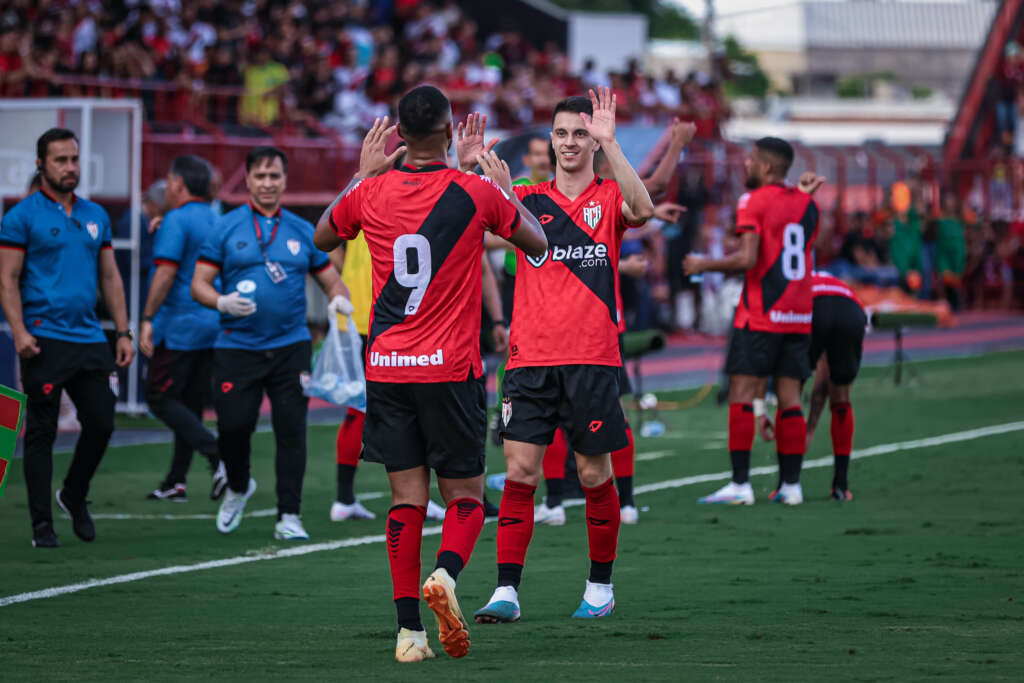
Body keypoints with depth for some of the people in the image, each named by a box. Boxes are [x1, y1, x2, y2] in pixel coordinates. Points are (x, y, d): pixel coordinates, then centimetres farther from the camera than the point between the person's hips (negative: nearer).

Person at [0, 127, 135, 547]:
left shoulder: (96, 217, 14)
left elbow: (110, 278, 18)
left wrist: (123, 332, 11)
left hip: (89, 339, 5)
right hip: (44, 340, -5)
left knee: (101, 423, 2)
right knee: (41, 431, -1)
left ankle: (74, 496, 26)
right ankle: (42, 524, 4)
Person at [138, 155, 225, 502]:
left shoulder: (177, 220, -11)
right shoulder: (218, 222, 14)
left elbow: (166, 272, -19)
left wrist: (147, 319, -18)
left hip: (180, 326, -8)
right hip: (213, 327, 8)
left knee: (160, 399, -4)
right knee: (190, 403, 12)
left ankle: (219, 456, -19)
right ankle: (176, 482, 14)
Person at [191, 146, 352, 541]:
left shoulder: (302, 232, 9)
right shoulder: (226, 229, 3)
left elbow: (330, 279, 15)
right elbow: (199, 284, 1)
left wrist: (339, 298, -9)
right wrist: (222, 302, -19)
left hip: (290, 346, 1)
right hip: (237, 347, -1)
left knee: (291, 430, -5)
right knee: (233, 426, -5)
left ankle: (289, 516, 0)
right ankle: (238, 488, 25)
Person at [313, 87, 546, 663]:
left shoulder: (372, 192, -1)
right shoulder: (476, 194, -8)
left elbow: (323, 237, 20)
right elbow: (537, 243, 9)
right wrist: (507, 188, 22)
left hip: (386, 367, 2)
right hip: (450, 367, -2)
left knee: (407, 498, 6)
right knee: (466, 494, 7)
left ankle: (409, 628, -1)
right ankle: (446, 574, -22)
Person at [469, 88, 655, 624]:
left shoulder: (609, 197, 4)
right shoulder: (528, 200, 10)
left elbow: (641, 209, -19)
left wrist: (610, 143, -26)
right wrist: (465, 167, -18)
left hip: (592, 359, -1)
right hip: (529, 358, 2)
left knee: (594, 474, 5)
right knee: (519, 469, -6)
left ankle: (601, 587, 19)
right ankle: (506, 591, -6)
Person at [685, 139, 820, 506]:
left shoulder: (754, 201, -8)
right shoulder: (807, 204, 11)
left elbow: (748, 258, -17)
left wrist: (704, 265, -4)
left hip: (760, 317, -6)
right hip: (799, 317, 6)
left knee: (741, 395, -4)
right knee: (789, 398, 6)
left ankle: (740, 484, -9)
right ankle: (791, 484, 4)